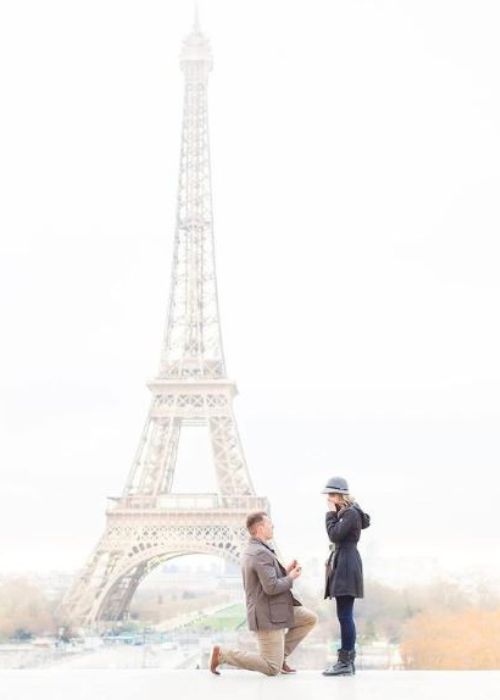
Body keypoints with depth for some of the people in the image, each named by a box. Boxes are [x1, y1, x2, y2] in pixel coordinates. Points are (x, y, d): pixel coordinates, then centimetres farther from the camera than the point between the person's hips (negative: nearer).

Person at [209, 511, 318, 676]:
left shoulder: (249, 551, 10)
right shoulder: (262, 553, -22)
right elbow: (271, 587, -27)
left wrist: (285, 571, 9)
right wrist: (291, 577, -11)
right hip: (268, 616, -10)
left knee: (310, 619, 14)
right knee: (272, 669, -5)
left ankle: (280, 656, 15)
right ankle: (222, 654, -1)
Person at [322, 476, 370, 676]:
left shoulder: (351, 514, -10)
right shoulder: (344, 514, 20)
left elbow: (334, 534, -18)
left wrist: (331, 514, -9)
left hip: (347, 567, -11)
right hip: (341, 567, 11)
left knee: (344, 615, -11)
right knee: (345, 615, 10)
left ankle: (345, 662, -11)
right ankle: (347, 661, 13)